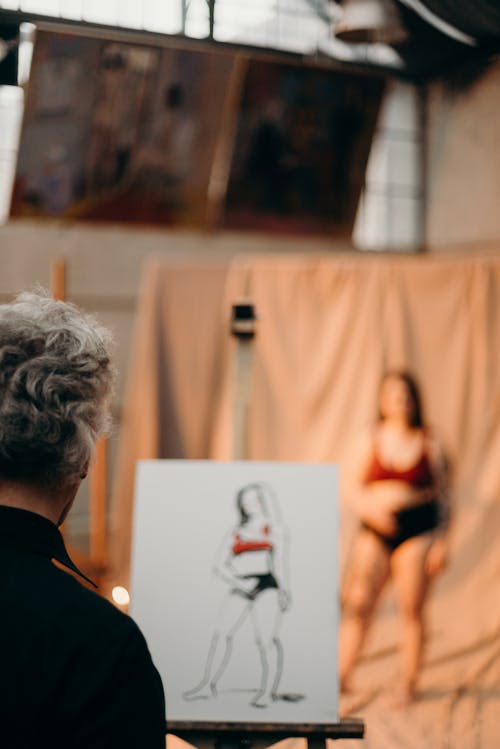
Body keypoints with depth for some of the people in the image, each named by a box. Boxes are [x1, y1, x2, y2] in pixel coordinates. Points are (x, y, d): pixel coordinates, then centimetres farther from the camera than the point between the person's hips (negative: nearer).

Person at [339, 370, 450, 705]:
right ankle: (342, 675, 1)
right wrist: (370, 509, -14)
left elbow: (444, 497, 4)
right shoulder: (371, 440, 7)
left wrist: (441, 541, -3)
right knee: (358, 603, -5)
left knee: (412, 608, -1)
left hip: (418, 529, -1)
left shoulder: (430, 443, 3)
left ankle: (409, 684, 9)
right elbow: (357, 489, 7)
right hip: (375, 530, 1)